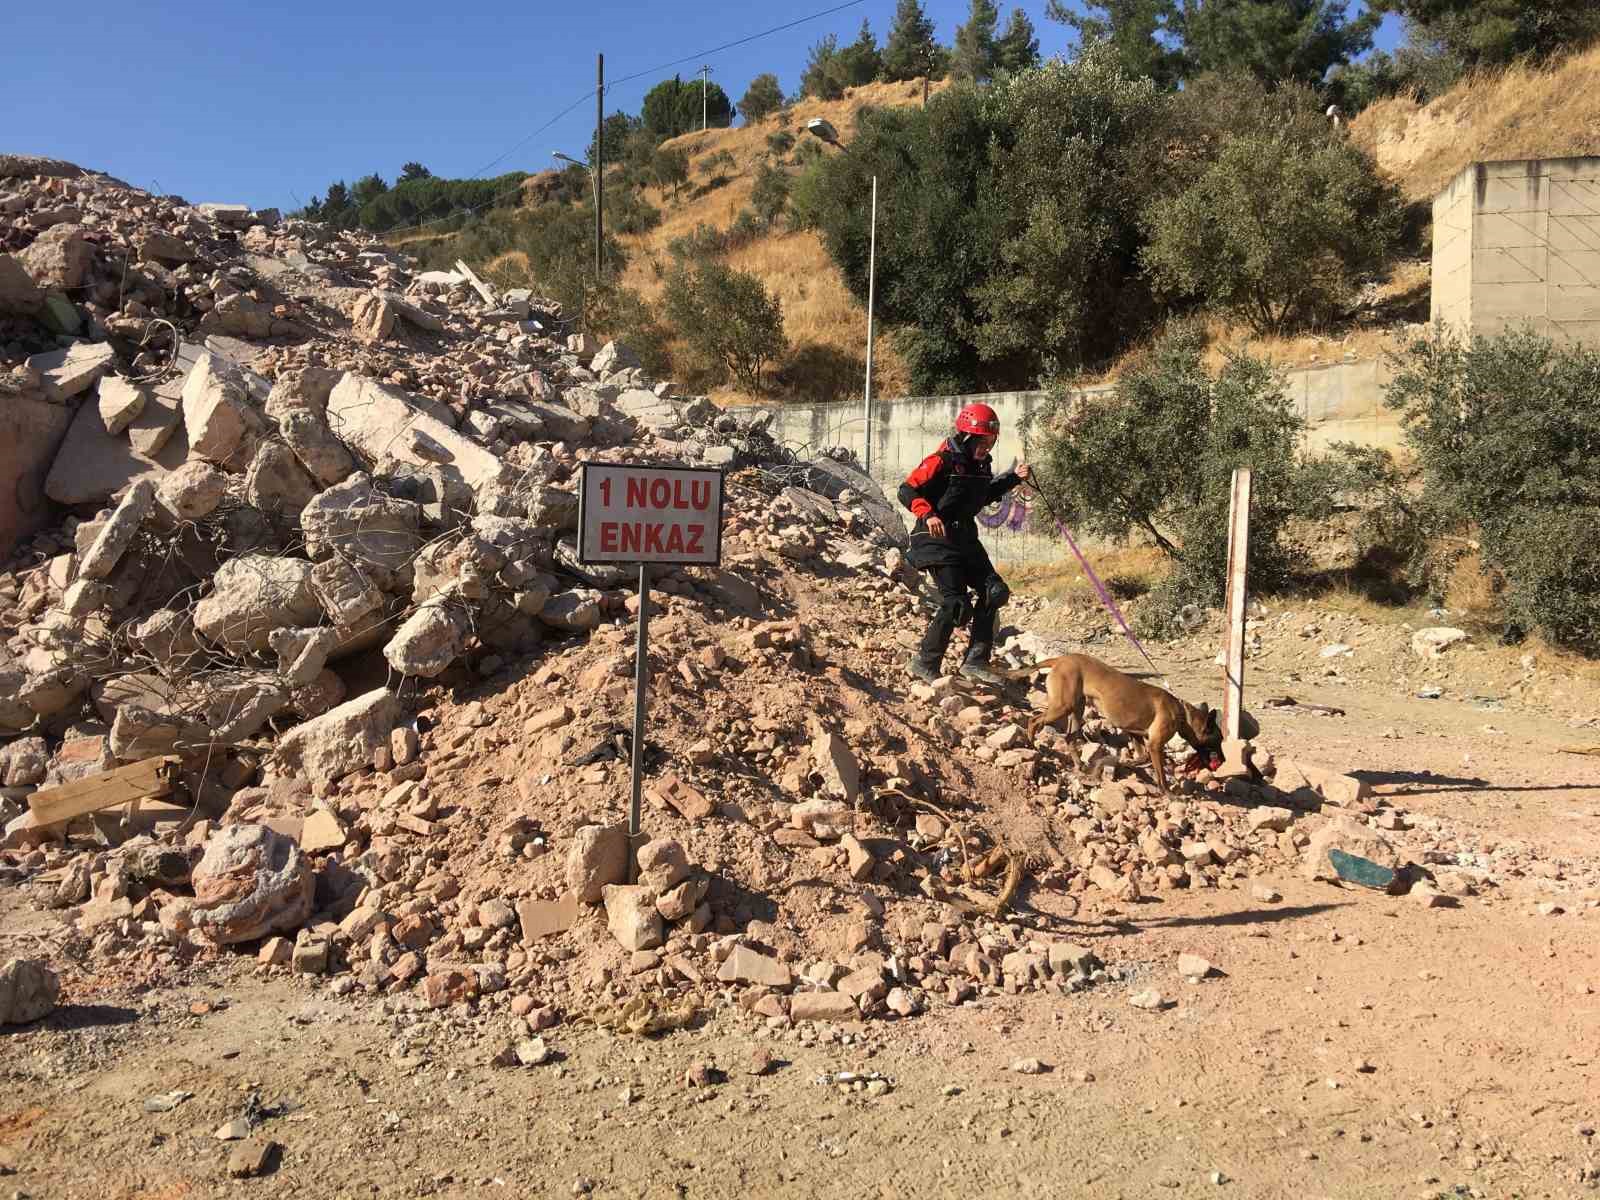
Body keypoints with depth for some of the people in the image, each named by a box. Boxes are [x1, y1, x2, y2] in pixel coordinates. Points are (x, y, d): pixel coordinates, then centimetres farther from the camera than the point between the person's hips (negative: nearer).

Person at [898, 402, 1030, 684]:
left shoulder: (981, 465, 9)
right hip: (938, 539, -9)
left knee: (993, 592, 5)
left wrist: (1013, 478, 17)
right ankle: (925, 664, 3)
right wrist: (927, 515, -34)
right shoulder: (943, 461, -16)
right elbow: (907, 491, -19)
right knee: (956, 603, -12)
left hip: (965, 539, 9)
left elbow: (984, 495, 27)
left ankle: (975, 661, 12)